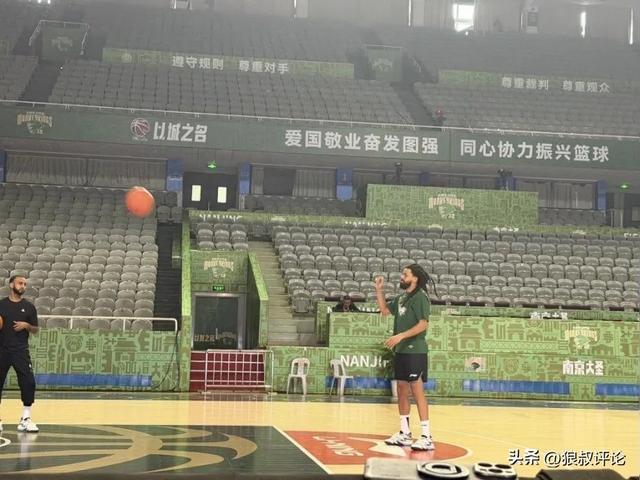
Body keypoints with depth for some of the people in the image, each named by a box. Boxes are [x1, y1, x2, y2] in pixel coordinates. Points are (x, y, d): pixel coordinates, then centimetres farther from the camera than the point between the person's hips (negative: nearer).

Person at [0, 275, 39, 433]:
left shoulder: (29, 306, 5)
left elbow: (35, 330, 9)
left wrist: (26, 325, -11)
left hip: (21, 351, 0)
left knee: (29, 383, -9)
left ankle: (25, 419, 0)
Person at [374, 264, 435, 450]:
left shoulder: (420, 297, -11)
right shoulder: (401, 298, 14)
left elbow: (423, 324, -19)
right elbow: (385, 310, 26)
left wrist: (401, 336, -24)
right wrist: (379, 290, 15)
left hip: (415, 351, -9)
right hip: (400, 351, 9)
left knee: (417, 392, -10)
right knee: (402, 391, 12)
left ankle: (427, 437, -8)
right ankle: (405, 433, 20)